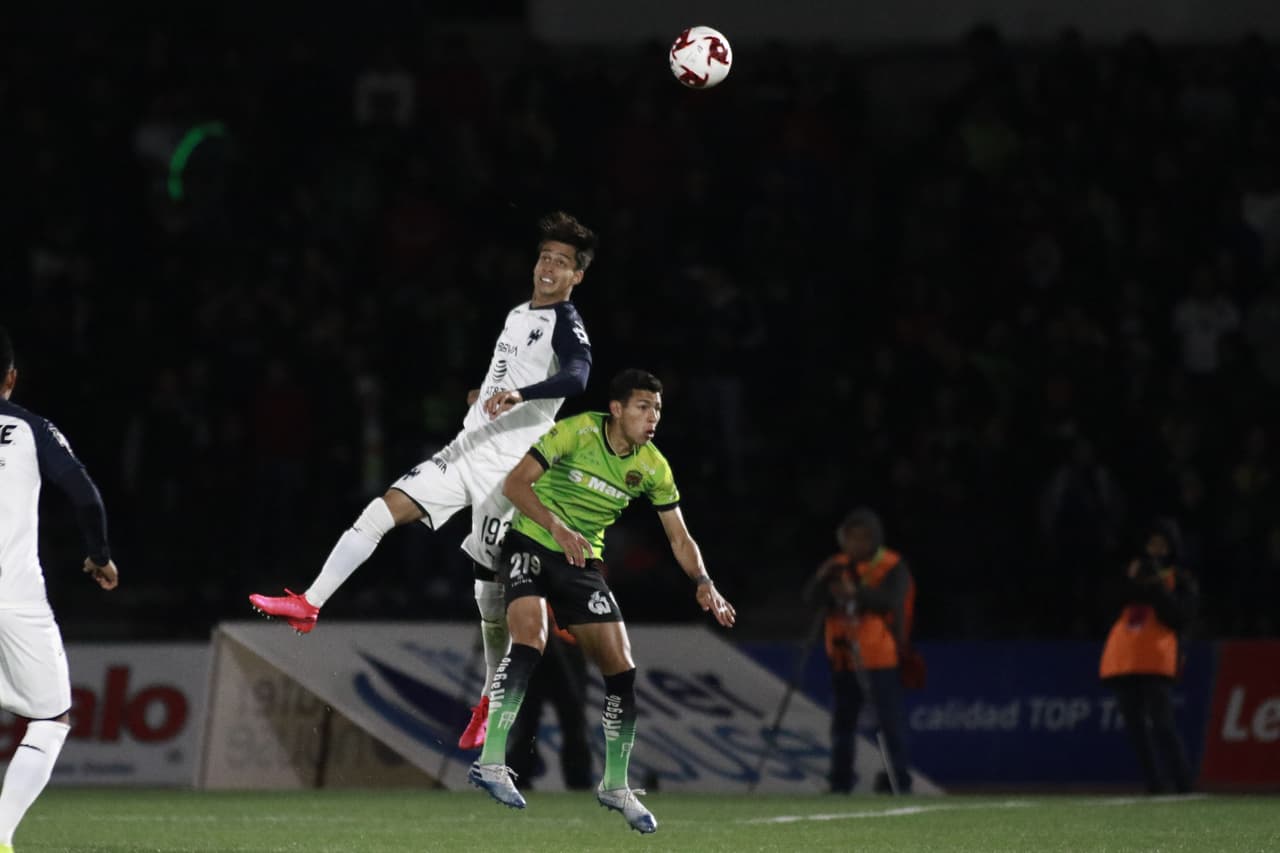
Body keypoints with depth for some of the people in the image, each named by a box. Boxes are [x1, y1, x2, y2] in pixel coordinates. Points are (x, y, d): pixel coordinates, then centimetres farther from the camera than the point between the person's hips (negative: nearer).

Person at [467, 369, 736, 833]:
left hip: (583, 561, 5)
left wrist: (702, 582, -14)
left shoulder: (653, 468, -2)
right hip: (531, 545, -5)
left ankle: (616, 784, 14)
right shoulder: (577, 432, -16)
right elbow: (515, 482, -21)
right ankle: (490, 761, -28)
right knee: (530, 639, -29)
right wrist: (557, 527, -35)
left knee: (621, 668, -1)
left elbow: (679, 538, 4)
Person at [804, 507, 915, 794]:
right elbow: (810, 595, 3)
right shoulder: (839, 566, 12)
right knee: (843, 719, 9)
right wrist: (822, 578, -17)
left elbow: (891, 600, -21)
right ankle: (840, 779, 15)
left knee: (890, 718, -7)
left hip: (882, 658, -5)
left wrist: (857, 592, -33)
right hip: (845, 658, 6)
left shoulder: (893, 567, -4)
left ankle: (898, 779, -2)